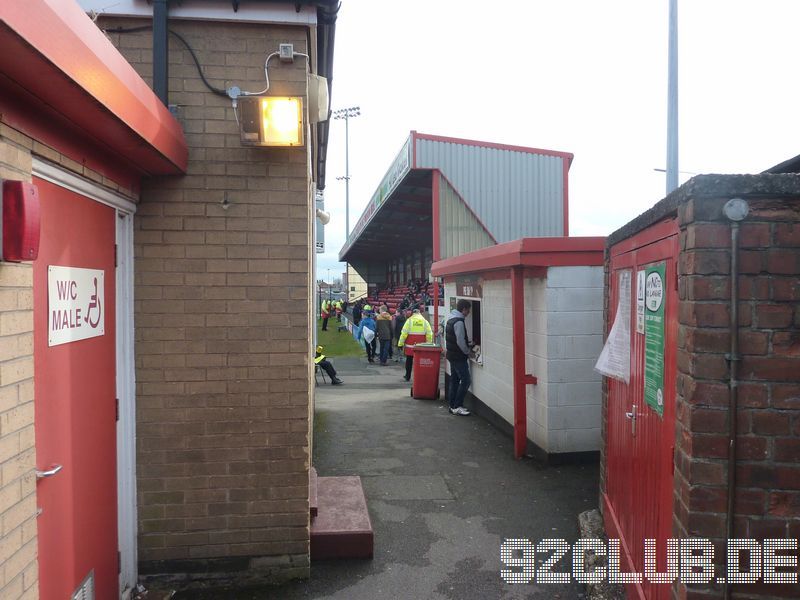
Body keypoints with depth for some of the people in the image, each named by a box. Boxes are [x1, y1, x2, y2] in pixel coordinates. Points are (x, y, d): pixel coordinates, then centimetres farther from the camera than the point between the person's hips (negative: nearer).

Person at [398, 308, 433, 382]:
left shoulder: (409, 320, -1)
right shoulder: (425, 321, 4)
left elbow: (404, 333, -4)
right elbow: (429, 334, 2)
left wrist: (400, 343, 0)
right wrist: (428, 344, 9)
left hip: (410, 345, -1)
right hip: (421, 346, 1)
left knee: (409, 360, 12)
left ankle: (408, 377, 20)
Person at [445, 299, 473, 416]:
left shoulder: (451, 320, 13)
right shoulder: (459, 322, -20)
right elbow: (460, 341, -21)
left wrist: (468, 344, 18)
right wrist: (467, 351, -6)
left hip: (451, 355, 10)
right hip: (459, 357, -10)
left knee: (454, 380, 13)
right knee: (465, 380, -7)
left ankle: (453, 406, 18)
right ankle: (457, 407, -5)